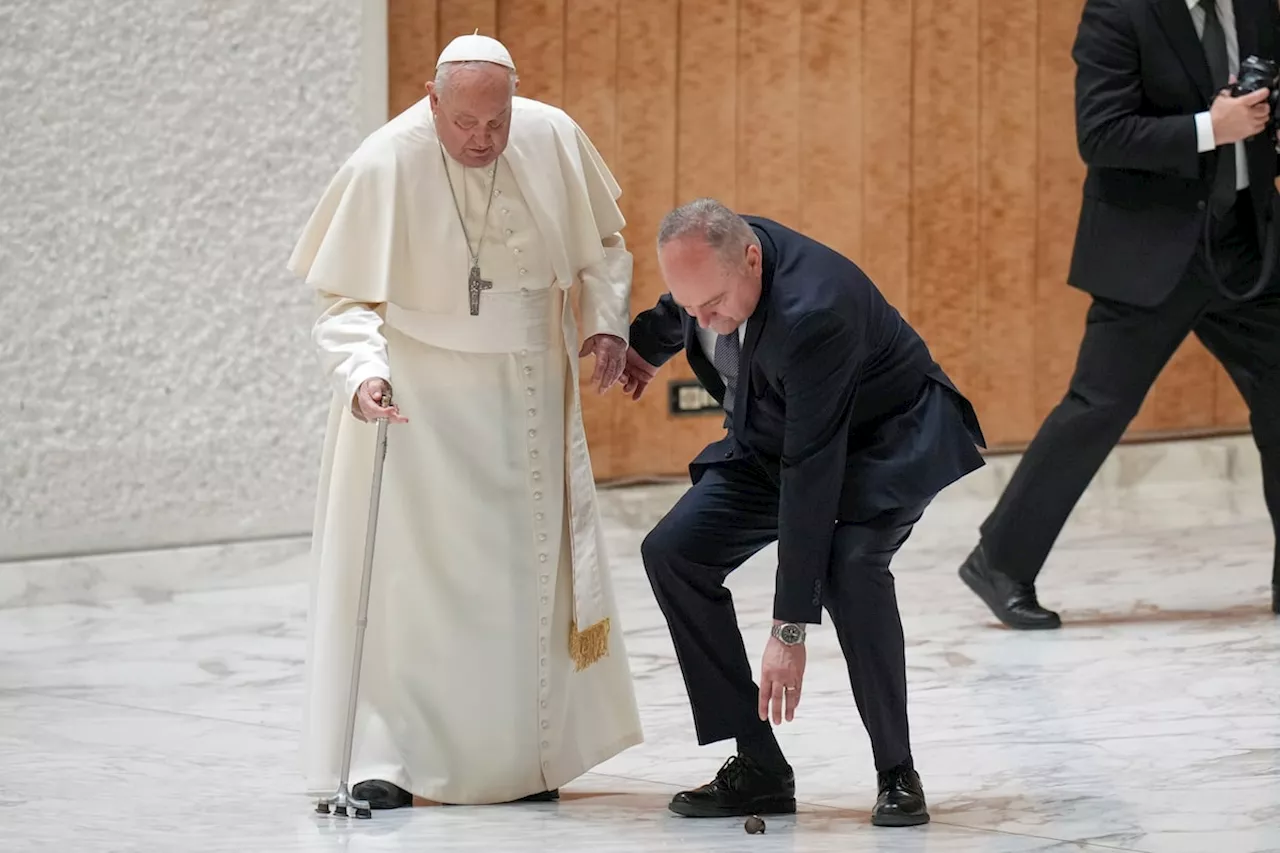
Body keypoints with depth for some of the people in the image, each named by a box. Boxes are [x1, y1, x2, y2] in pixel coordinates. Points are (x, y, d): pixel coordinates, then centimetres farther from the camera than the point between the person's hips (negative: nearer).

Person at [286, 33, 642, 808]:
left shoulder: (554, 139, -8)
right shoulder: (385, 165, -19)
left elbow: (602, 242, 10)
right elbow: (347, 298, -14)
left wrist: (607, 322, -4)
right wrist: (363, 371, -31)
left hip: (527, 394, 4)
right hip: (418, 394, -4)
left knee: (531, 568, 9)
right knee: (407, 566, -9)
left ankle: (522, 756, 21)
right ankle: (383, 757, -5)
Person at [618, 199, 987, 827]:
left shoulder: (814, 314, -40)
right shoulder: (711, 260, -19)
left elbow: (811, 473, -38)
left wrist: (790, 630, -36)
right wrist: (648, 346, 32)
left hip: (887, 439, -7)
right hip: (774, 434, 8)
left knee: (848, 568, -33)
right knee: (673, 552, -8)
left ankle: (897, 773, -16)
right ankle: (758, 765, -4)